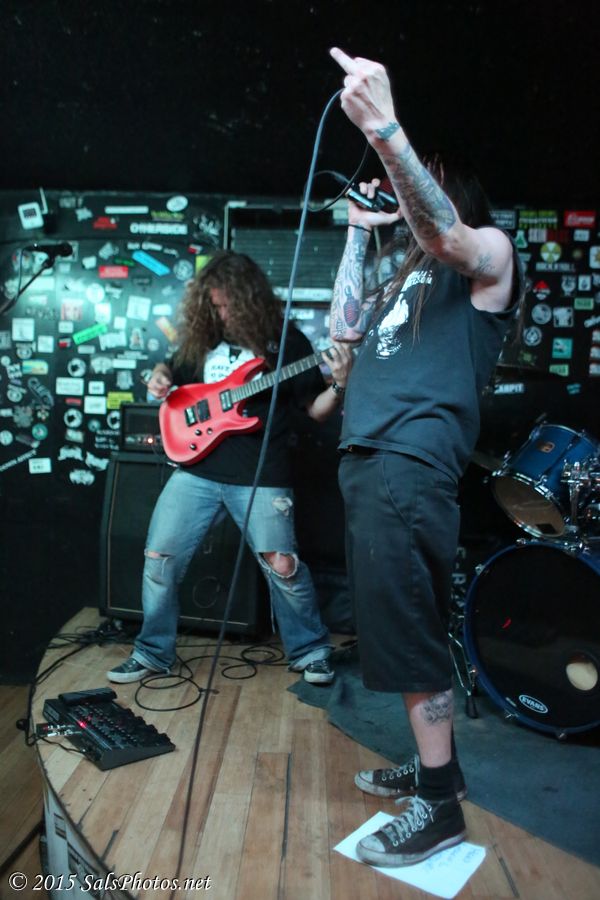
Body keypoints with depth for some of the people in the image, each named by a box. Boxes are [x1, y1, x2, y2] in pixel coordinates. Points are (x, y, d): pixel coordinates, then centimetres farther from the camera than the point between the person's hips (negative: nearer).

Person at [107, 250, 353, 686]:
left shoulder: (286, 339, 0)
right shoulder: (201, 334, 11)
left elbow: (315, 408, 1)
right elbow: (173, 374, 26)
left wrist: (340, 384, -18)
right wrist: (159, 379, 3)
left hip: (260, 475, -4)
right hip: (196, 468, 4)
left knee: (282, 565, -9)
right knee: (160, 558, 3)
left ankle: (311, 652, 16)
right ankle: (153, 652, 23)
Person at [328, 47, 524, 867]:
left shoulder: (489, 254, 2)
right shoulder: (407, 278, 25)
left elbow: (445, 234, -20)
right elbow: (343, 328, 22)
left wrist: (384, 130, -33)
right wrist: (360, 231, 22)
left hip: (410, 471, -9)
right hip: (368, 467, 9)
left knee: (408, 635, -4)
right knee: (403, 631, 14)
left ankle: (439, 807, 11)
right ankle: (435, 765, 30)